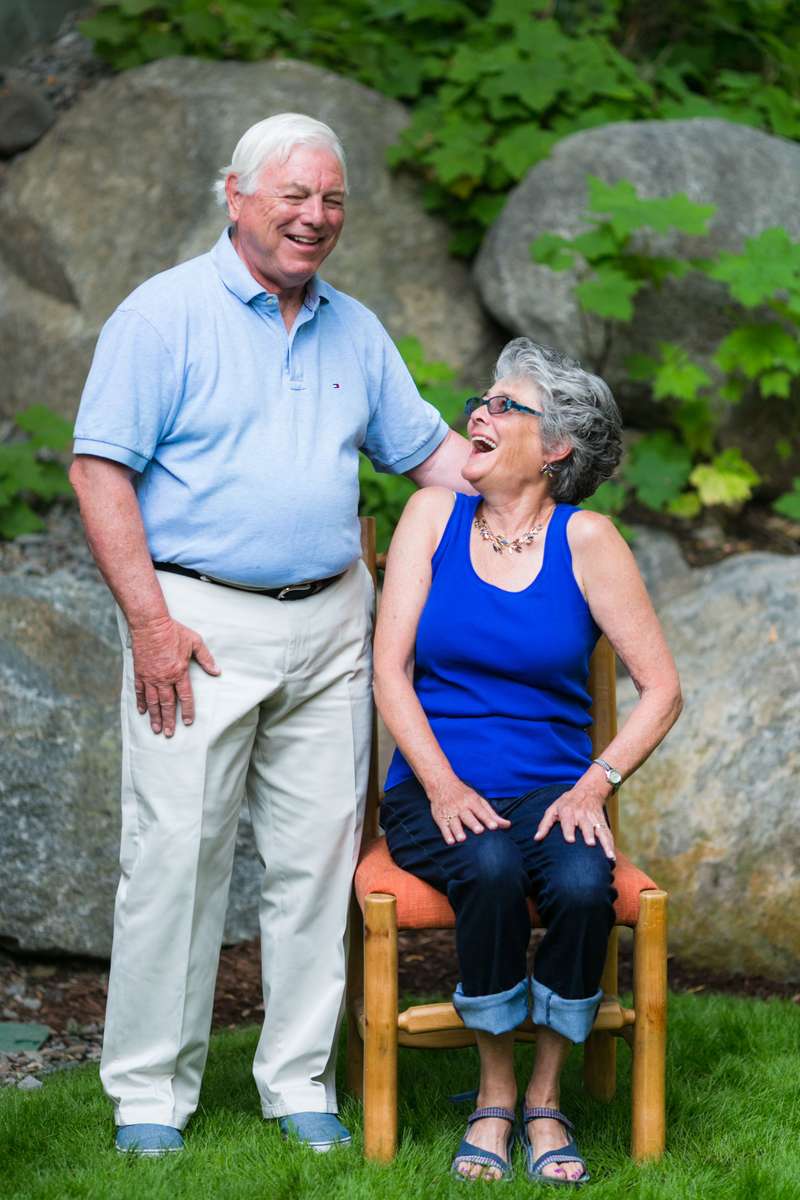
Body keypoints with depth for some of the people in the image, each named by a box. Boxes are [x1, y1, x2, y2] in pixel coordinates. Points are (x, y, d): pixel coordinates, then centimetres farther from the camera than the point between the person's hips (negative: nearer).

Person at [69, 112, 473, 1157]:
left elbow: (430, 450, 20)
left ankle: (301, 1082, 15)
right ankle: (150, 1091, 6)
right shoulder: (166, 315, -3)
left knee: (317, 856, 5)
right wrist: (150, 621, -14)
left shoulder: (355, 330, 14)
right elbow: (100, 470, -8)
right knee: (176, 854, -4)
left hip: (330, 622, 5)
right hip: (200, 621, -5)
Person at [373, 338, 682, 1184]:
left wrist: (595, 785, -13)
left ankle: (545, 1100, -11)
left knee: (583, 884, -31)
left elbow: (661, 689, 1)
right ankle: (494, 1098, -14)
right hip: (437, 790, 0)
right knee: (491, 871, -32)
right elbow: (390, 668, -1)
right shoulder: (433, 515, 4)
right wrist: (441, 786, -14)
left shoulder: (585, 539, 0)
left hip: (552, 789, 0)